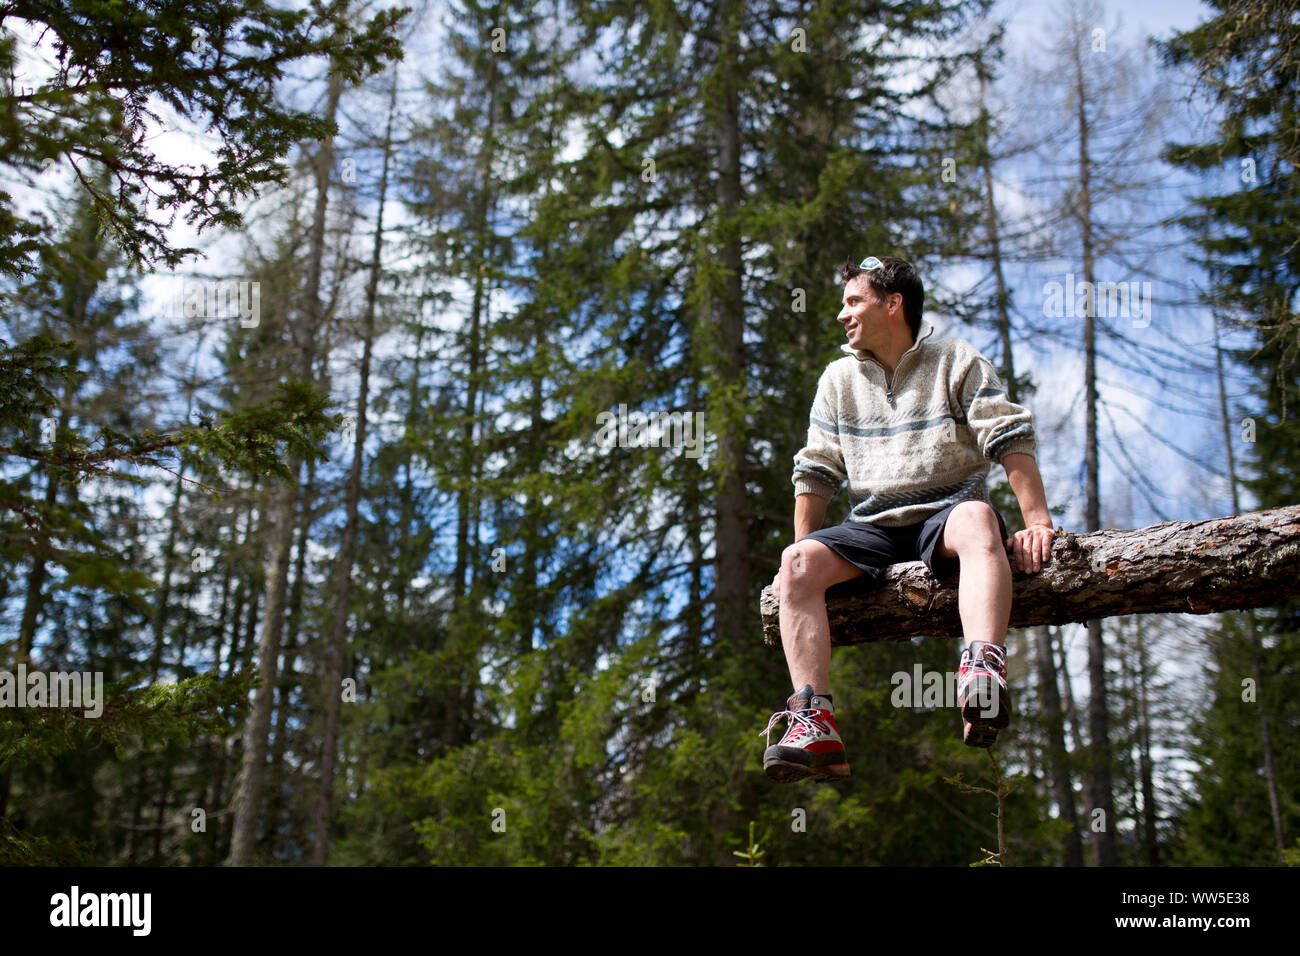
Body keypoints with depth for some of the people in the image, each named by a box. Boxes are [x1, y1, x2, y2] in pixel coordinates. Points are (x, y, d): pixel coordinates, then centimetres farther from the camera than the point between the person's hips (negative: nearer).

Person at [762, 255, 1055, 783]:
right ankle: (814, 725, -37)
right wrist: (802, 545, 8)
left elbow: (1010, 441, 0)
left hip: (946, 510, -3)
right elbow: (816, 472, 18)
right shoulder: (838, 379, 19)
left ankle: (983, 673, -61)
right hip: (872, 526, 3)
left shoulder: (956, 361, 8)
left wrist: (1037, 521, -11)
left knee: (978, 521, -40)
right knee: (798, 565, -27)